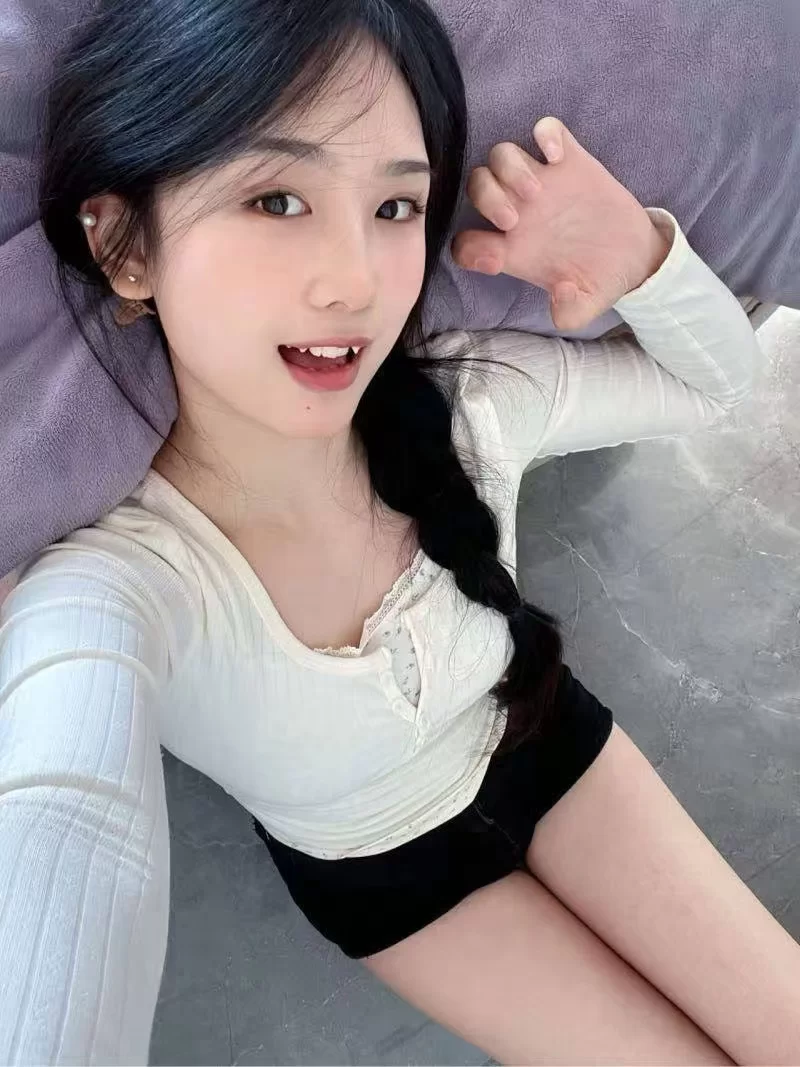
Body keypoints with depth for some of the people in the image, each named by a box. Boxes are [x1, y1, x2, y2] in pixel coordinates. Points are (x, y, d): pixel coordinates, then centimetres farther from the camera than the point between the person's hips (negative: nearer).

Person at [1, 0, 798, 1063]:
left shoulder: (471, 403, -23)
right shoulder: (107, 592, -35)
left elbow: (713, 377, -8)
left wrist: (641, 257, -30)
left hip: (543, 744, 3)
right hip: (384, 870, -2)